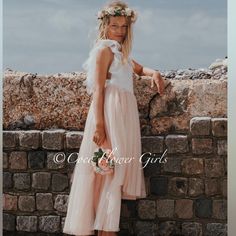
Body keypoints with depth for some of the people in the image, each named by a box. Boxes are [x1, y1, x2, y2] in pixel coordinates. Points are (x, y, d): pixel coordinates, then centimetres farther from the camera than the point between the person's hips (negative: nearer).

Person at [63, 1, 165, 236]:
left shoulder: (120, 51, 21)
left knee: (118, 169, 7)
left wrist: (154, 73, 12)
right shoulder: (105, 48, -5)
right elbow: (98, 88, -12)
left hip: (125, 111, 9)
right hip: (111, 110, -9)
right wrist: (99, 124, -20)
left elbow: (139, 69, 36)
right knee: (111, 168, -11)